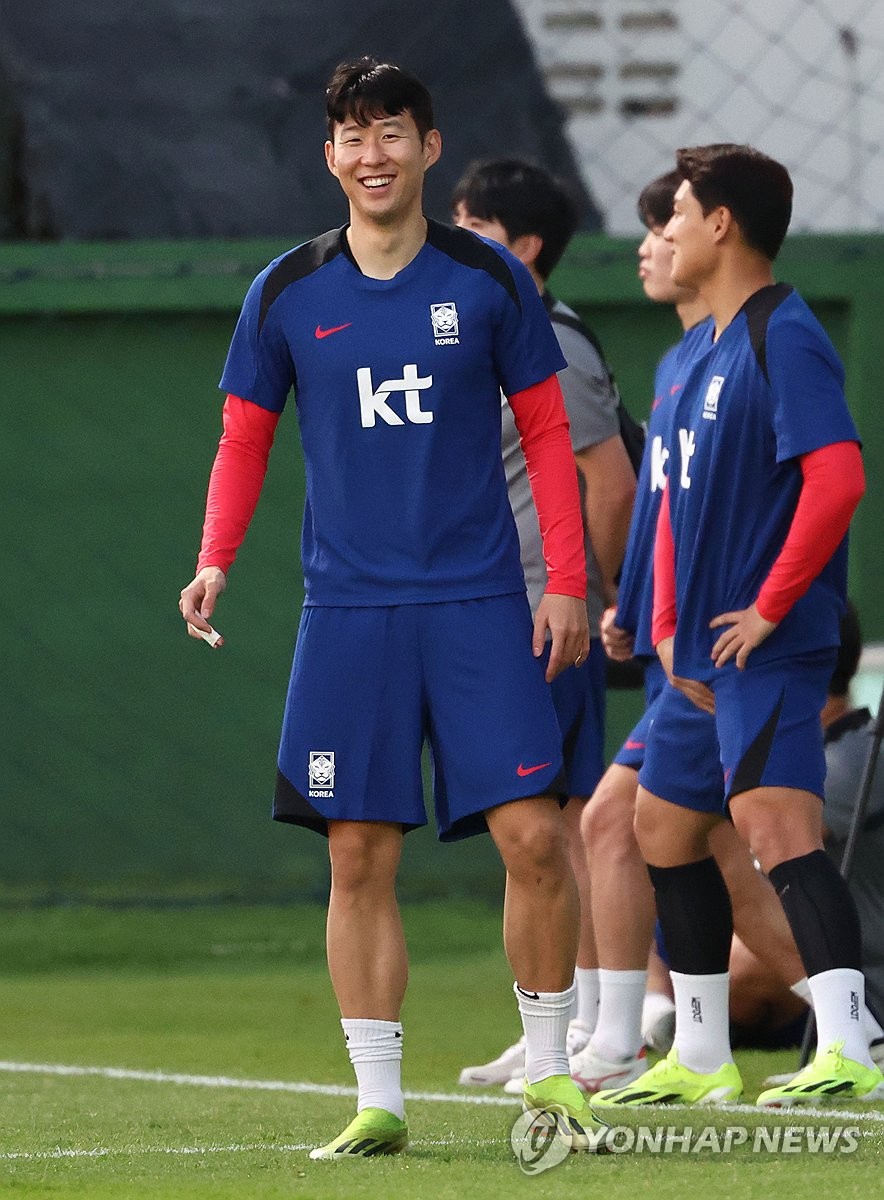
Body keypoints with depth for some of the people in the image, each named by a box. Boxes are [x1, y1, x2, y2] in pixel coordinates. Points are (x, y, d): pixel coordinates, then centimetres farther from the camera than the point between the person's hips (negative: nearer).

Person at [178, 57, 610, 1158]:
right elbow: (244, 438, 12)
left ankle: (550, 1073, 6)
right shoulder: (287, 293, 5)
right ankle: (377, 1103, 7)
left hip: (480, 603, -1)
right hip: (347, 609, 1)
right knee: (359, 858, 0)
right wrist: (215, 560, -3)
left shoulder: (488, 280, 2)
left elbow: (546, 433, 7)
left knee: (532, 836, -9)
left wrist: (566, 581, 1)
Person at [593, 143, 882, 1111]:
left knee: (774, 820, -22)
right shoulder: (707, 350, 16)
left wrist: (770, 608, -21)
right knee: (662, 827, 16)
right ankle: (699, 1059, 25)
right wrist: (670, 625, 17)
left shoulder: (784, 340, -14)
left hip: (769, 645, -11)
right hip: (705, 654, 11)